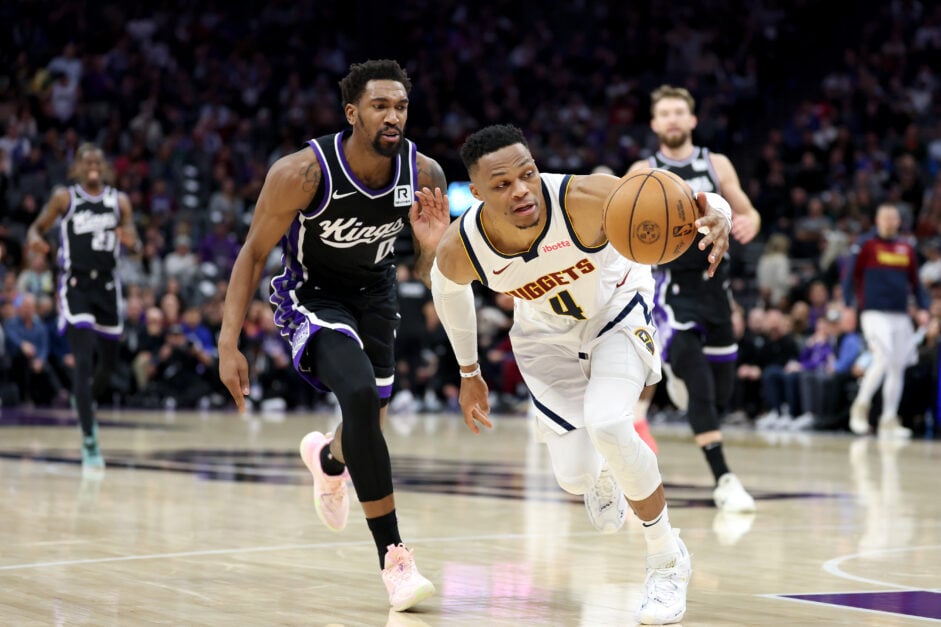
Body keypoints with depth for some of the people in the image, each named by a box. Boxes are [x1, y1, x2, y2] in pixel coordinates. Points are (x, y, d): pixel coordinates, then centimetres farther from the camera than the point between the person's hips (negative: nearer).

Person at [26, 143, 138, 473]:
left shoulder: (119, 201, 6)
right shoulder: (64, 197, -1)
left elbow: (133, 242, 6)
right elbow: (37, 227, 6)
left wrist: (130, 239, -19)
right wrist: (34, 239, -19)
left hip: (106, 285, 4)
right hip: (75, 284, -4)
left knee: (109, 360, 12)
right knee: (84, 362, -16)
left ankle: (85, 403, 45)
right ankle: (90, 443, -16)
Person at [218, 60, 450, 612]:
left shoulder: (425, 176, -18)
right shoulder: (304, 173, -29)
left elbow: (431, 277, -6)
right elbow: (254, 254, -16)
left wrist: (433, 247, -31)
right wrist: (229, 344, -22)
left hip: (376, 292, 5)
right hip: (314, 294, -5)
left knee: (370, 422, 17)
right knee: (362, 397, -29)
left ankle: (328, 458, 58)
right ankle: (394, 557, -22)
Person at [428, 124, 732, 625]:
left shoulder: (585, 199, -38)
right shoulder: (459, 250, -28)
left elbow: (680, 200, -30)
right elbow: (447, 287, -2)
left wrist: (716, 218, -55)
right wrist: (468, 371, 9)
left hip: (616, 310, -3)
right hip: (548, 335, 3)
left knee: (605, 425, -28)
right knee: (573, 476, -3)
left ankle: (666, 556, -4)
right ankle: (600, 474, 41)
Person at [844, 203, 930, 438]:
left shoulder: (906, 249, 14)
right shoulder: (866, 245, 1)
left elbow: (915, 282, 19)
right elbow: (850, 277, 0)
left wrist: (923, 308, 6)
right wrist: (848, 306, -10)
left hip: (901, 317, 5)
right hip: (875, 313, -5)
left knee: (898, 367, 4)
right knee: (883, 360, -18)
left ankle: (889, 420, 11)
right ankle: (861, 406, -2)